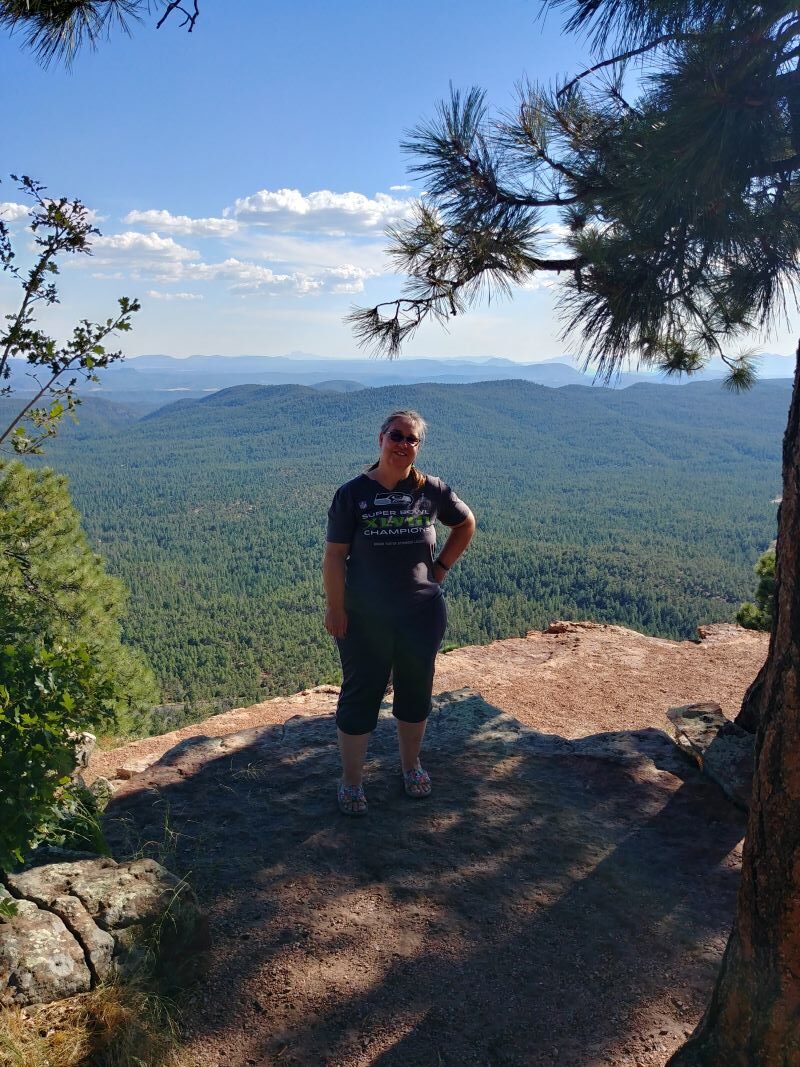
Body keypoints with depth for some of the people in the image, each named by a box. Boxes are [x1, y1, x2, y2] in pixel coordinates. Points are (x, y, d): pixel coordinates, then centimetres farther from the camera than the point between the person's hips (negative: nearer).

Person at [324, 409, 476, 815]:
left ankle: (411, 765, 39)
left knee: (415, 691, 17)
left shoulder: (431, 491, -3)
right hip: (365, 618, -2)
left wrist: (441, 566, 6)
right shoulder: (352, 494, -9)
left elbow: (466, 523, 14)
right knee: (360, 694, 8)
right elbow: (334, 556, -8)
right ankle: (351, 782, 25)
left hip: (422, 614, 3)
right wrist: (334, 609, -10)